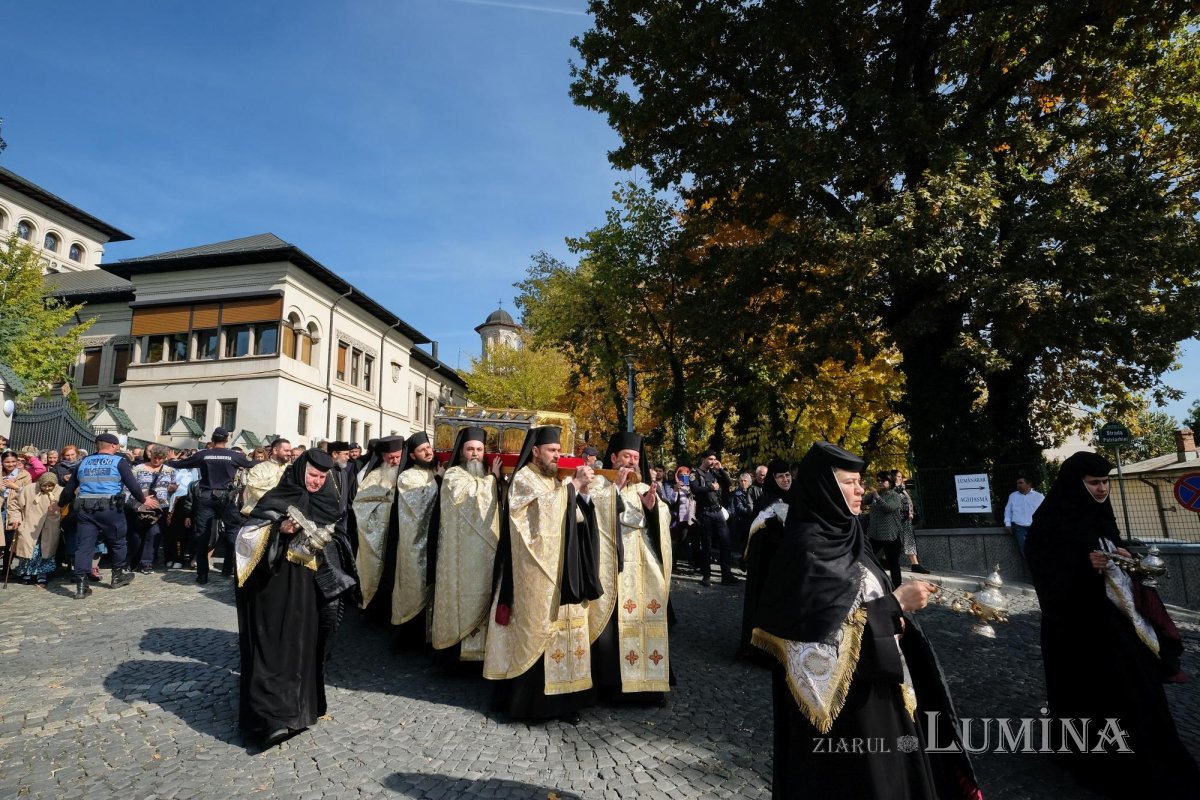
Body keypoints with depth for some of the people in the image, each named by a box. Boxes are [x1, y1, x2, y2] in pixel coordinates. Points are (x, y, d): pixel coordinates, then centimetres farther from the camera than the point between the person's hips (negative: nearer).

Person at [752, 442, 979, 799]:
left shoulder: (843, 534, 6)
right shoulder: (806, 544, -21)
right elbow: (828, 624, -25)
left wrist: (894, 610, -4)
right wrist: (895, 602, -19)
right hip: (838, 693, -9)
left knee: (884, 768, 19)